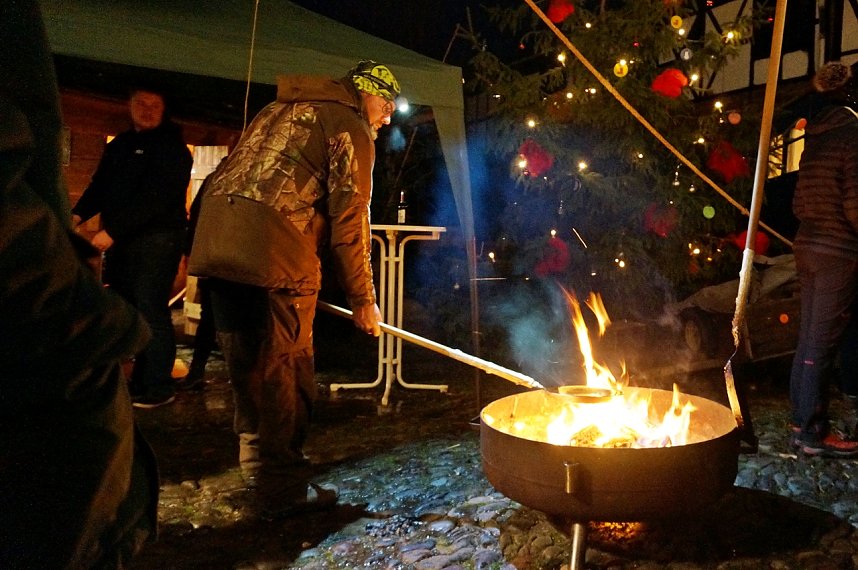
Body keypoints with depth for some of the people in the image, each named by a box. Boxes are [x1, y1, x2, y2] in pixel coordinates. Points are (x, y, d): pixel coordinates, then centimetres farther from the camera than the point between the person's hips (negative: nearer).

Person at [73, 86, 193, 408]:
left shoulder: (172, 148, -6)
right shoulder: (118, 146, 20)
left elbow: (155, 197, -16)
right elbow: (100, 186, 16)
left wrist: (112, 231, -21)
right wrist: (78, 215, -4)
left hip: (157, 239, -8)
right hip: (120, 240, 8)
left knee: (150, 309, -10)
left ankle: (159, 387, -3)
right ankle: (139, 381, 19)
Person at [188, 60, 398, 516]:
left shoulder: (277, 109, 29)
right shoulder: (350, 126, 4)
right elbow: (349, 222, -3)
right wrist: (362, 299, 4)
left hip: (215, 240, 8)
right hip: (275, 252, -8)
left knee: (246, 366, 17)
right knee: (283, 371, 2)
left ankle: (258, 464, 33)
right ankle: (284, 489, 12)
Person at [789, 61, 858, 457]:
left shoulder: (815, 136, 13)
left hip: (807, 246, 8)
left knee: (808, 338, 14)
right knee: (822, 343, -3)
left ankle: (802, 420, 24)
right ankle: (813, 432, 5)